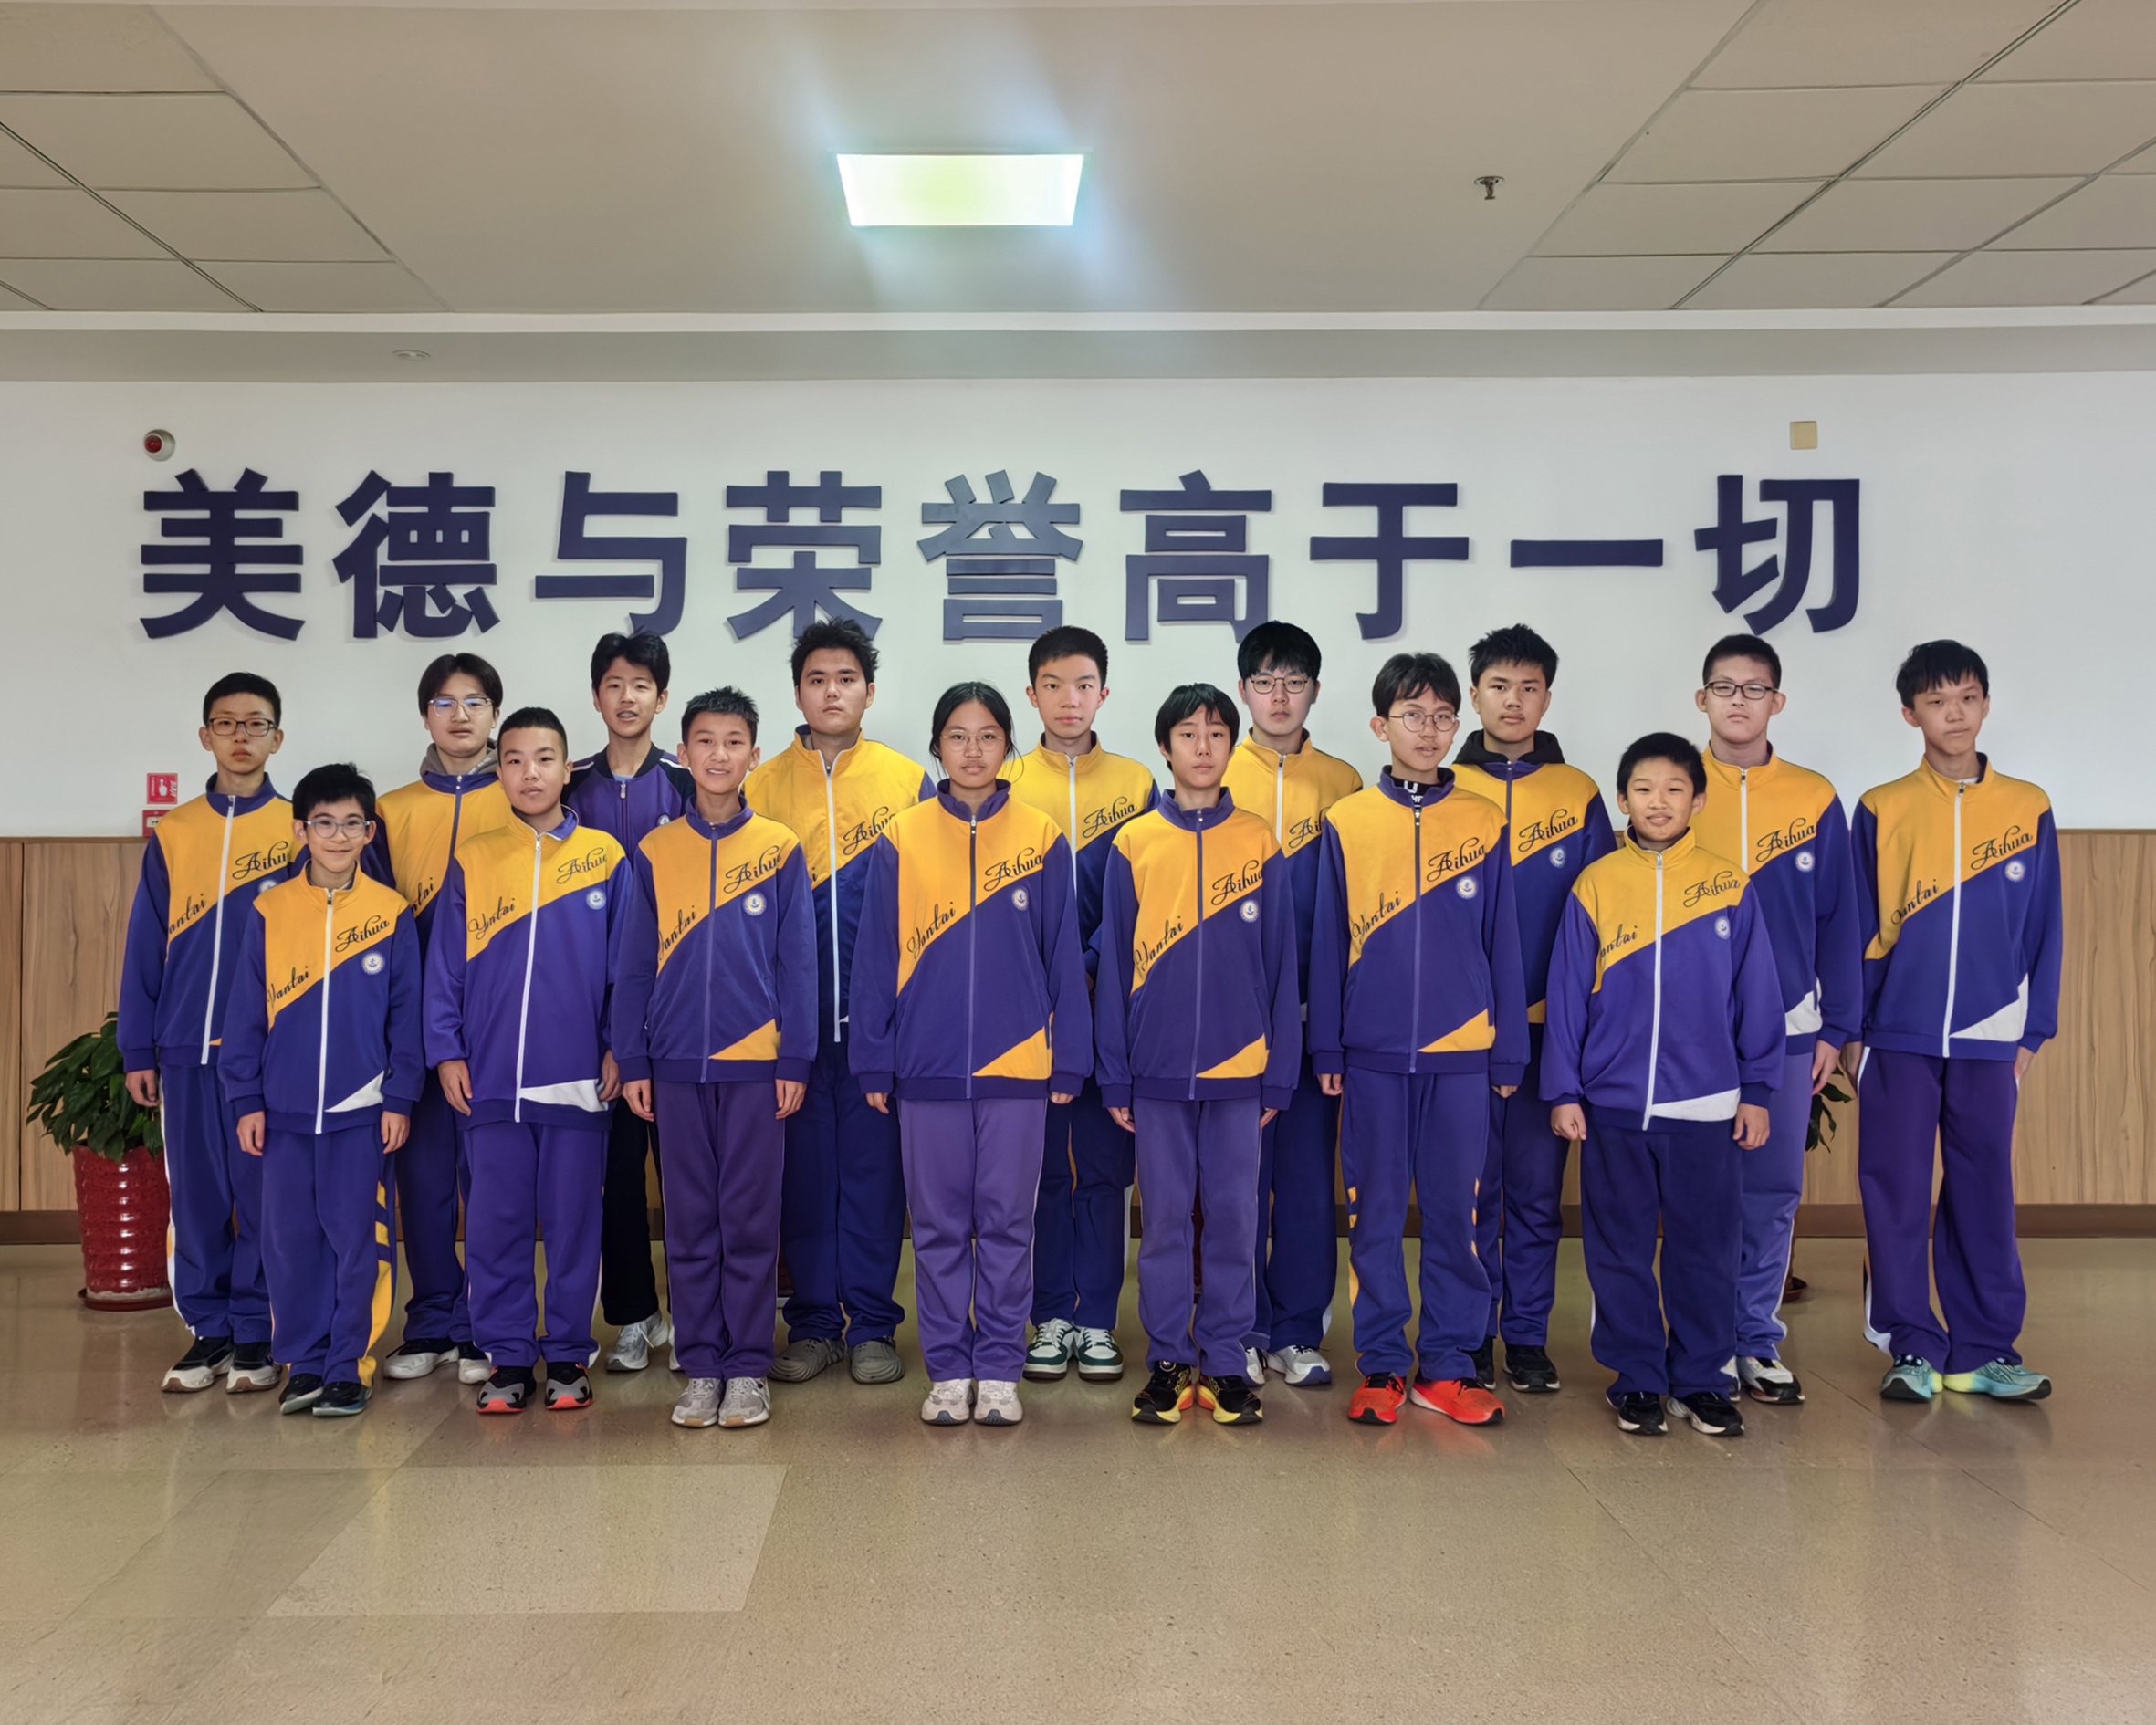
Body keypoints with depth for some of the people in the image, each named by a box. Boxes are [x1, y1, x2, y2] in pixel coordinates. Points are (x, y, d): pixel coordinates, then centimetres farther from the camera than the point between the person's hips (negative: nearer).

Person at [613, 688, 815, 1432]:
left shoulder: (780, 849, 2)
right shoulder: (654, 853, 5)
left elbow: (798, 962, 1)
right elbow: (633, 967, 7)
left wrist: (795, 1060, -4)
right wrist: (631, 1061, 1)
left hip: (756, 1063, -1)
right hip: (678, 1063, 2)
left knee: (750, 1220, 4)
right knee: (690, 1222, 7)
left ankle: (748, 1369, 13)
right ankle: (701, 1367, 17)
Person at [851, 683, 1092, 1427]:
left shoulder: (1042, 838, 1)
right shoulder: (901, 840, 1)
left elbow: (1064, 956, 4)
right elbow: (875, 957, 4)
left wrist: (1068, 1060, 1)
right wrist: (873, 1061, 1)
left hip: (1017, 1065, 0)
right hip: (928, 1065, 0)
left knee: (1007, 1224, 7)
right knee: (939, 1225, 8)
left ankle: (1000, 1370, 18)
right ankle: (948, 1370, 19)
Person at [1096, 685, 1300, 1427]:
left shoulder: (1258, 842, 4)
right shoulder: (1134, 844, 3)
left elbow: (1280, 964, 4)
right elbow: (1114, 966, 4)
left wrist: (1279, 1073, 1)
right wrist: (1115, 1076, 0)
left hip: (1238, 1067, 0)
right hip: (1158, 1068, 0)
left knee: (1233, 1218, 6)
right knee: (1165, 1219, 6)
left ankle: (1225, 1359, 18)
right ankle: (1168, 1360, 18)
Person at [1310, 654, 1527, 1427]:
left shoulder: (1484, 824, 4)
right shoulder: (1346, 823, 3)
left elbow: (1502, 945, 6)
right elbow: (1327, 945, 5)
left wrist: (1509, 1052, 5)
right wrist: (1327, 1051, 3)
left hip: (1461, 1053, 1)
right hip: (1372, 1054, 0)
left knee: (1454, 1212, 6)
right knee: (1375, 1213, 6)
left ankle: (1447, 1365, 17)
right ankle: (1382, 1366, 17)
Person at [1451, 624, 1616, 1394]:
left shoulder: (1579, 797, 6)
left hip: (1548, 1024, 1)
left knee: (1537, 1186, 7)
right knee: (1469, 1185, 5)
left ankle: (1528, 1336, 19)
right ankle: (1467, 1338, 16)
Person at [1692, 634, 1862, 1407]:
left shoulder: (1815, 800, 4)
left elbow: (1839, 920, 6)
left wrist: (1835, 1027, 3)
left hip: (1786, 1029, 1)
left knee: (1772, 1190, 6)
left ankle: (1757, 1341, 18)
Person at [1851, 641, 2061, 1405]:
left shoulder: (2028, 808, 4)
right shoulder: (1881, 811, 2)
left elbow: (2043, 928, 7)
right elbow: (1856, 926, 3)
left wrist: (2034, 1028, 4)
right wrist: (1850, 1027, 1)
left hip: (1989, 1039, 1)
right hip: (1897, 1036, -1)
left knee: (1984, 1189, 7)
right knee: (1897, 1190, 2)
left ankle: (1984, 1348, 18)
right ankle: (1914, 1347, 14)